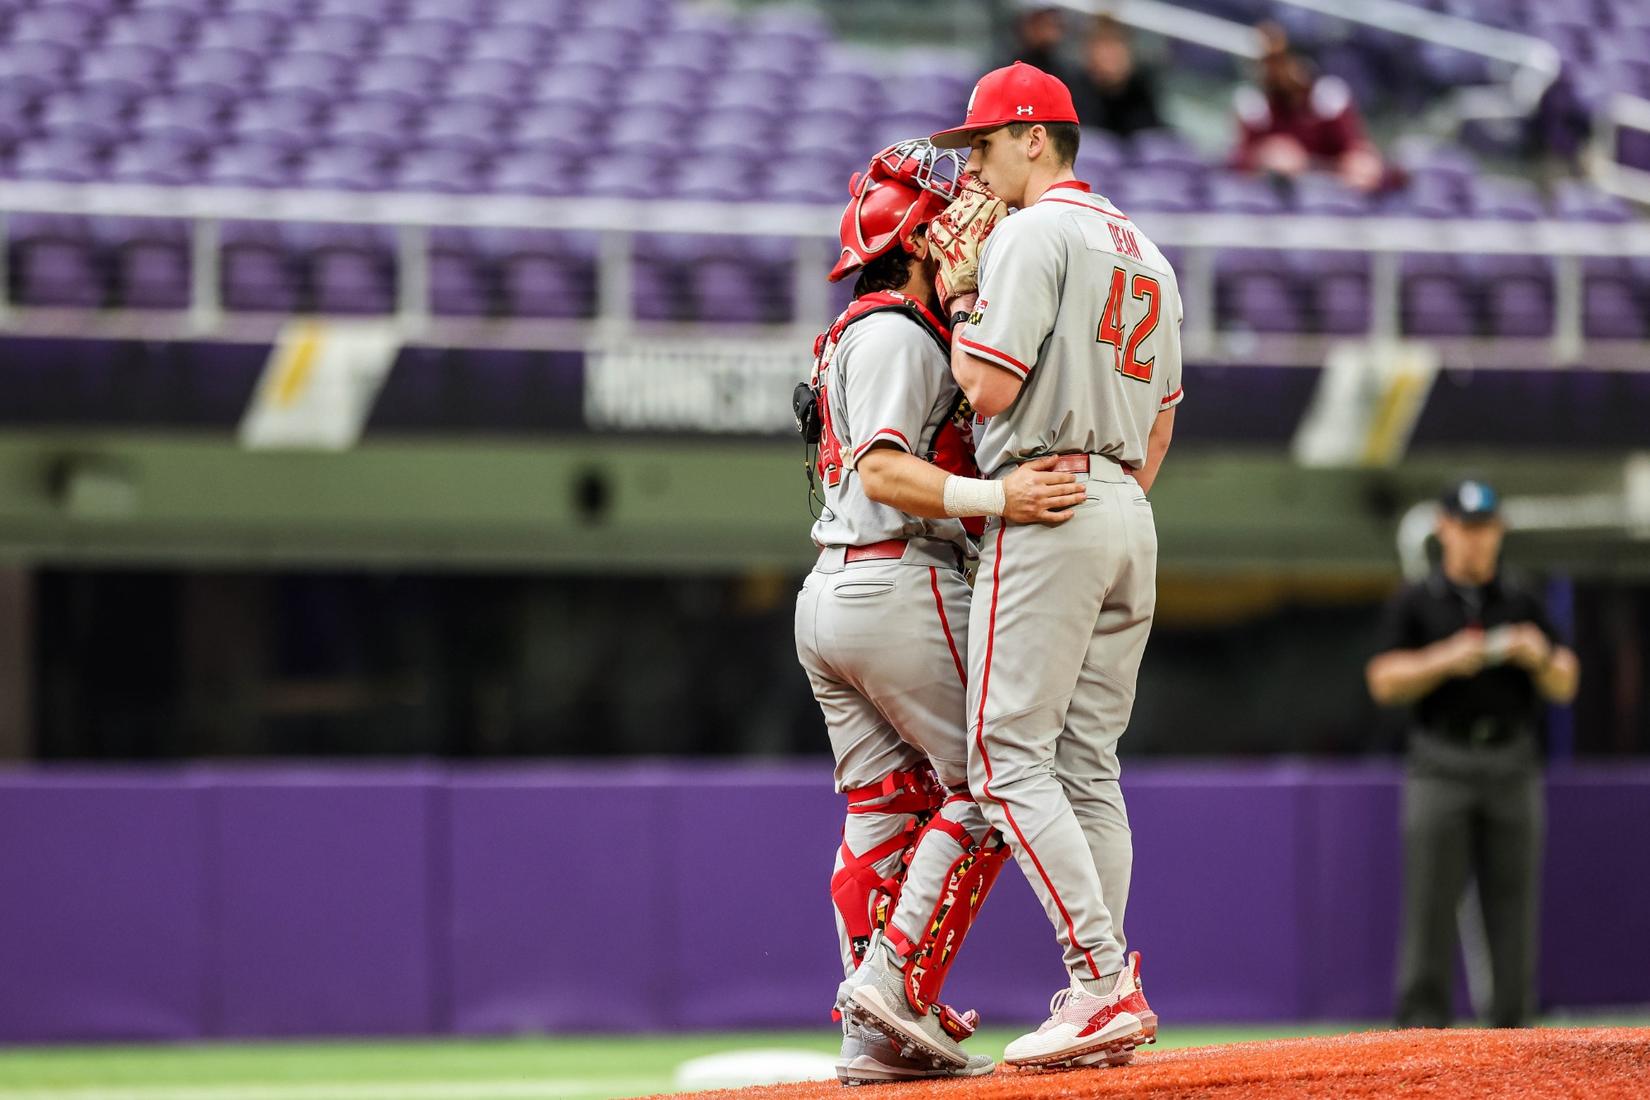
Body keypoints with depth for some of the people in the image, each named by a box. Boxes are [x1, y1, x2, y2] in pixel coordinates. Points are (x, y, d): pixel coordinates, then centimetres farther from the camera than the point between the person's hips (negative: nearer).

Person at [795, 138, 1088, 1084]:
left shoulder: (855, 335, 22)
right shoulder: (895, 334, -10)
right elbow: (884, 472, -21)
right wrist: (996, 498, -33)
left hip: (827, 599, 10)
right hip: (901, 588, -10)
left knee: (885, 810, 9)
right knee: (984, 788, -5)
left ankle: (875, 1036, 5)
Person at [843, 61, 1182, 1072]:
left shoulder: (1031, 234, -8)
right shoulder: (1146, 251, 21)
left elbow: (989, 386, -15)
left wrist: (962, 294, -1)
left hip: (1045, 507, -9)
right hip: (1130, 519, 9)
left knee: (1009, 757, -10)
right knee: (1088, 765, 10)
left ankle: (1104, 984, -20)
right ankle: (1108, 1004, 5)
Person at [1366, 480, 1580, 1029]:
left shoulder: (1523, 603, 14)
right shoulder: (1416, 603, 8)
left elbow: (1564, 687, 11)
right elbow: (1384, 681, -1)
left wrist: (1540, 658, -11)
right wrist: (1446, 660, -16)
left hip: (1513, 770, 2)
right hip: (1441, 769, -2)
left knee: (1513, 899, 1)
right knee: (1431, 900, -8)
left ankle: (1512, 1023, 5)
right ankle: (1422, 1021, -7)